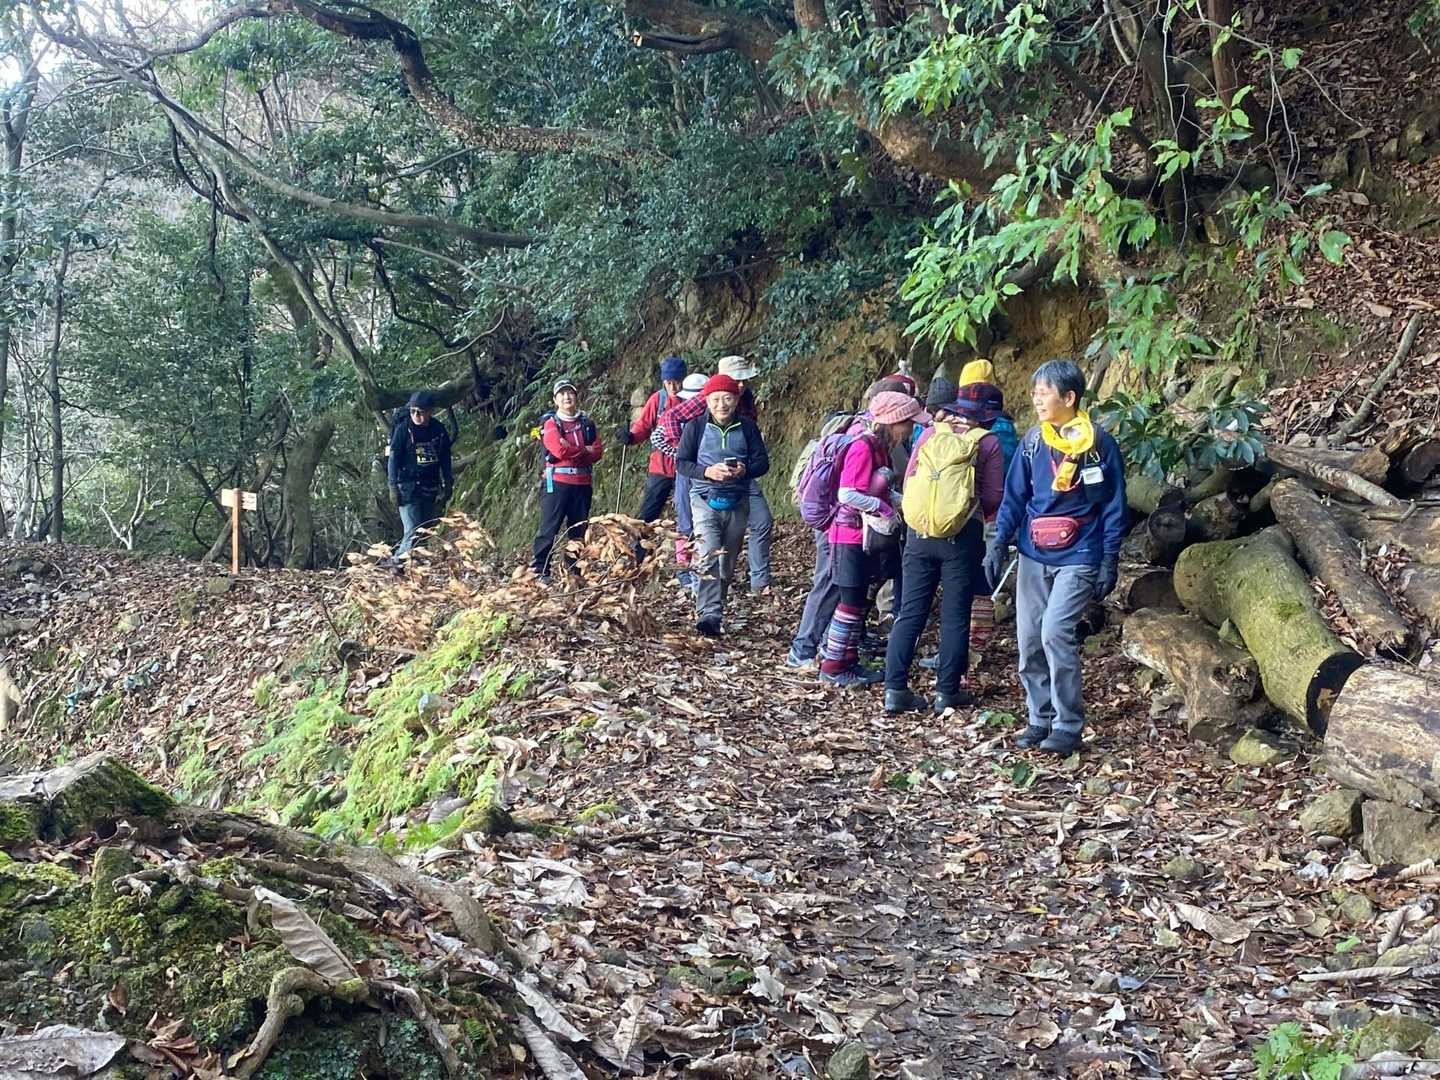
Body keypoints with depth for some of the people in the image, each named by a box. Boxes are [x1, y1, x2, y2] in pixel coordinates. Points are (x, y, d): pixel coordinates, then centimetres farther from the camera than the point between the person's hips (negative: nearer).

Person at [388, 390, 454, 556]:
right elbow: (393, 458, -6)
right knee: (413, 532, -14)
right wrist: (393, 487, -11)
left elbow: (445, 460, 14)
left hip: (431, 488, 5)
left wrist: (448, 485, 12)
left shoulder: (439, 430, 4)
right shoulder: (403, 429, -8)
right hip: (408, 487, -5)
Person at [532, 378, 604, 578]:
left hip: (582, 484, 5)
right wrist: (584, 451, -3)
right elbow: (559, 449, -15)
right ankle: (540, 570, -5)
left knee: (579, 530, 8)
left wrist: (571, 452, -12)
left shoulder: (587, 423, 14)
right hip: (557, 482, -5)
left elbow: (598, 452, 2)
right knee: (549, 528, -8)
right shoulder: (550, 422, 1)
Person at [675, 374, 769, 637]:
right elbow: (681, 462, -1)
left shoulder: (747, 427, 4)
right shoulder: (696, 426, -1)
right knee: (709, 556, -18)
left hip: (737, 503, 3)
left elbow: (763, 462, 4)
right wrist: (707, 472, -19)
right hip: (705, 499, -3)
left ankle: (716, 607, 26)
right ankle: (709, 615, -26)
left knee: (728, 561, 11)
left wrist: (745, 470, -18)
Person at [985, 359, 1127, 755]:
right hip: (1033, 556, 5)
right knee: (1028, 639, 5)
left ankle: (1068, 727, -7)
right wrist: (999, 543, 1)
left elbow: (1113, 506, -3)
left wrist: (1110, 561, -6)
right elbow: (1015, 496, 10)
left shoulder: (1099, 444, -7)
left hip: (1077, 558, -5)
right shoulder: (1032, 441, 5)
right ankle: (1040, 719, 20)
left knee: (1056, 633, -17)